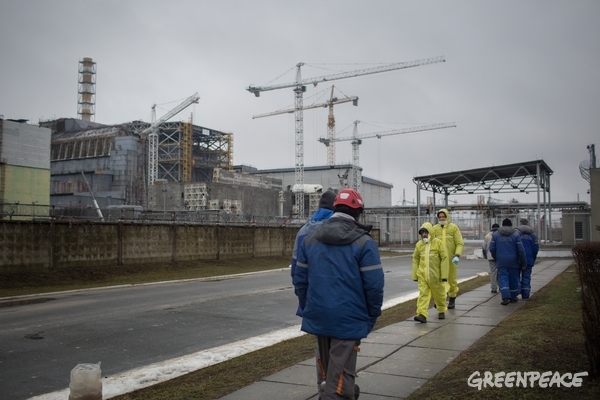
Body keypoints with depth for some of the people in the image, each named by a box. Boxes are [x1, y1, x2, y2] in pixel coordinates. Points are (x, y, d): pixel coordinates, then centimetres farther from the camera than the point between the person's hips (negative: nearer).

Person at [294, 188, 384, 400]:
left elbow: (300, 280, 8)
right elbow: (374, 285, -12)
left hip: (318, 316, 5)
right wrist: (372, 315, 1)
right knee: (340, 373, 1)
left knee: (326, 370, 22)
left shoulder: (310, 239, 6)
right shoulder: (364, 242, -9)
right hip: (349, 319, -5)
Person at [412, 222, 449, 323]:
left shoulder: (438, 243, -7)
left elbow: (444, 259, -7)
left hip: (435, 275, -2)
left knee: (439, 294, 14)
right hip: (422, 275, 2)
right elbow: (415, 259, 11)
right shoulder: (419, 244, 3)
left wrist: (444, 275, -10)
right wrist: (415, 275, 8)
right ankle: (422, 315, -12)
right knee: (423, 293, -8)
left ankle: (442, 311, 36)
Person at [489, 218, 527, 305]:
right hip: (513, 262, 0)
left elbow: (492, 249, 2)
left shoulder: (496, 234, 2)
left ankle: (506, 297, -17)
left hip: (501, 262, 0)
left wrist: (496, 258, 16)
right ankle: (513, 297, 22)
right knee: (513, 279, 12)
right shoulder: (515, 234, -2)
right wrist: (523, 263, 1)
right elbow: (521, 250, -6)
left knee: (503, 279, 0)